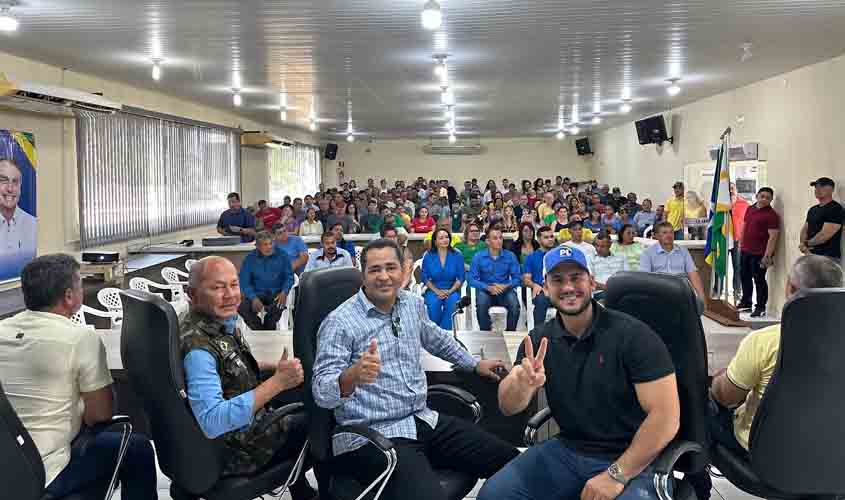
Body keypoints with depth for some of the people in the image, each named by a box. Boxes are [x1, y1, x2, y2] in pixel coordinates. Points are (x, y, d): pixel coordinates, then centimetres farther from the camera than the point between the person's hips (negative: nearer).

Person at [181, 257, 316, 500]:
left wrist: (273, 366, 8)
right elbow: (212, 422, -38)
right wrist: (277, 383, -39)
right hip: (235, 451, -8)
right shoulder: (198, 347, -32)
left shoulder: (223, 321, -4)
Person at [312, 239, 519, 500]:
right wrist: (353, 375, -36)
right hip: (372, 437, -7)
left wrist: (475, 364, 38)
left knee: (512, 462, -3)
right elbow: (322, 393, -17)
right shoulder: (339, 323, -11)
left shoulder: (414, 304, 9)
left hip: (424, 420, 7)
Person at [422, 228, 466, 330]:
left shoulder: (457, 256, 3)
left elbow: (461, 277, 1)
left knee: (452, 301, -32)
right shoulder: (428, 256, 2)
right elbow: (425, 277, 2)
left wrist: (450, 291, -12)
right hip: (433, 290, 0)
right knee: (434, 302, -32)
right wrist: (437, 291, -11)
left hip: (452, 290, 0)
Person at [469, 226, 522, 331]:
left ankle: (511, 332, -9)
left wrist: (506, 286, -21)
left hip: (505, 290, 1)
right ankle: (485, 333, -16)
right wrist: (488, 287, -22)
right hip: (486, 291, -1)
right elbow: (472, 279, -7)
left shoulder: (510, 256, 1)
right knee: (482, 303, -33)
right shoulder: (478, 257, -2)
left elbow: (517, 278, -1)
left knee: (515, 304, -29)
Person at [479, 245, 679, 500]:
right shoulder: (539, 339, 1)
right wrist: (522, 383, -30)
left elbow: (666, 416, -16)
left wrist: (616, 475, -18)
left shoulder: (632, 334, -13)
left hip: (631, 460, -4)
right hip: (567, 450, 4)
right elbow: (508, 407, -6)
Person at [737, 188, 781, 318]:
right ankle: (746, 301, 33)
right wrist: (741, 244, 18)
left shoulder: (771, 215, -12)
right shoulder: (750, 209, 11)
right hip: (745, 251, 8)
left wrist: (767, 256, -22)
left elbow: (773, 237, -17)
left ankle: (761, 307, 8)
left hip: (759, 254, -8)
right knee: (745, 276, 18)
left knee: (759, 280, -2)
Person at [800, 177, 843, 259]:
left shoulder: (835, 209, -9)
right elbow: (804, 230, 16)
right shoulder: (812, 210, 17)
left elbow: (824, 235, -17)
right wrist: (804, 247, -3)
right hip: (811, 255, 8)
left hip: (828, 258, -8)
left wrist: (807, 243, -3)